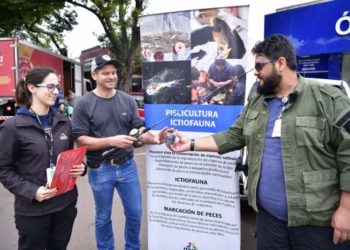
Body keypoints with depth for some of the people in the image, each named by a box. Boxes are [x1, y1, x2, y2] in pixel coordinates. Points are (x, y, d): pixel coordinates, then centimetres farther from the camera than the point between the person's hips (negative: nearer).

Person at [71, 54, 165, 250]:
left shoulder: (128, 100, 0)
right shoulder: (84, 104, -8)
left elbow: (139, 129, -1)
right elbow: (80, 140, -12)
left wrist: (154, 138, -23)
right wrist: (112, 141, -24)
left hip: (127, 165, 3)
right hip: (100, 169, -2)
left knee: (135, 213, 15)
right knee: (103, 217, 16)